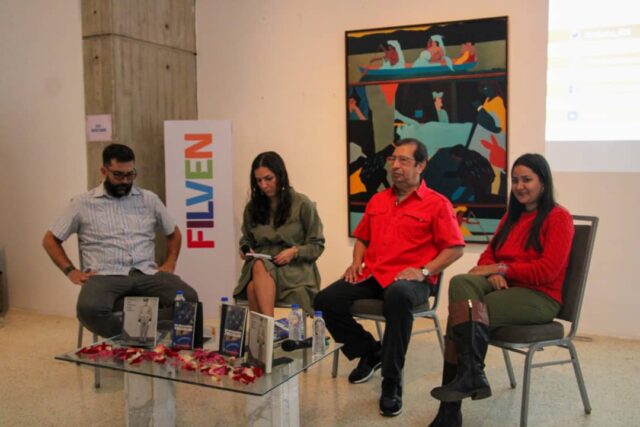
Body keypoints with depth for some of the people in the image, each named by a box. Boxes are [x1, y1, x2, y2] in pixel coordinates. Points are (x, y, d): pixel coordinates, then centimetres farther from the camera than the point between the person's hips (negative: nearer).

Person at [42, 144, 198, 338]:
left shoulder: (149, 199, 14)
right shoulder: (83, 203, 8)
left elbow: (174, 233, 26)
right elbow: (50, 240, 14)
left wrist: (170, 263, 8)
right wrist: (71, 271, 0)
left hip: (146, 273, 2)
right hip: (105, 276, -1)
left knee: (189, 298, -27)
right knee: (89, 309, -37)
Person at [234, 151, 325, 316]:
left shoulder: (302, 204, 1)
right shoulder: (252, 207, 13)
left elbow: (317, 245, 3)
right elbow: (246, 240, 25)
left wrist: (295, 251, -15)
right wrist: (245, 250, 1)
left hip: (295, 267, -3)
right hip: (260, 264, 3)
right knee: (259, 267, -37)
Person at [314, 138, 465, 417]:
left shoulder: (437, 203, 2)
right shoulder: (377, 201, 20)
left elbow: (455, 248, -2)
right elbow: (362, 238, 28)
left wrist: (423, 271, -15)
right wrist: (357, 262, 8)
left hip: (410, 279, -6)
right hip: (371, 275, 6)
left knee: (398, 296, -42)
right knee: (325, 300, -16)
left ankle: (391, 383, -26)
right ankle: (370, 352, 11)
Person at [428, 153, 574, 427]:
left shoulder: (559, 217, -5)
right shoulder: (512, 215, 18)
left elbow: (547, 271, -14)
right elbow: (489, 254, 14)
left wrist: (502, 268, -12)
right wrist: (494, 273, -8)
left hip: (539, 296, -6)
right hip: (504, 286, 6)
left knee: (463, 312, -25)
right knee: (460, 282, -25)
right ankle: (473, 374, -29)